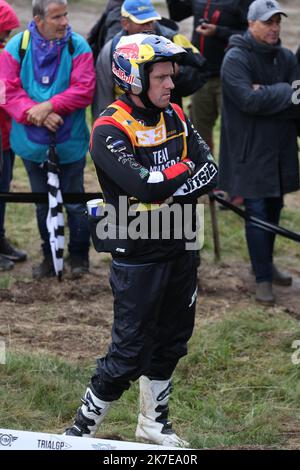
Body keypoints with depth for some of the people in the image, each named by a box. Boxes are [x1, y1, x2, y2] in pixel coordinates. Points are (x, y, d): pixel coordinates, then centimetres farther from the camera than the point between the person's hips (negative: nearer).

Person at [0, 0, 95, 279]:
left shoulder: (77, 47, -10)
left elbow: (84, 90, -16)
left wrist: (50, 106, -24)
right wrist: (35, 114, -23)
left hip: (69, 143, -2)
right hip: (32, 142, 2)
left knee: (75, 203, 8)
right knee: (43, 204, 16)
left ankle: (79, 256, 25)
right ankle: (49, 255, 30)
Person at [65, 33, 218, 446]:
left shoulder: (174, 117, 5)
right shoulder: (110, 129, -17)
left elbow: (211, 171, -4)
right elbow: (144, 185, -30)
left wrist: (165, 187, -20)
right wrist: (185, 170, -13)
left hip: (179, 249, 7)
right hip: (138, 259, -7)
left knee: (171, 341, 18)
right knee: (129, 352, -4)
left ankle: (153, 423, 34)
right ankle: (83, 426, 12)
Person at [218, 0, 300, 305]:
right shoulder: (236, 59, -13)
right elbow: (248, 100, -25)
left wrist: (267, 94, -20)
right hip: (251, 151, -6)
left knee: (274, 209, 16)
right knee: (257, 213, -4)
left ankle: (266, 265, 33)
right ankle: (263, 279, 3)